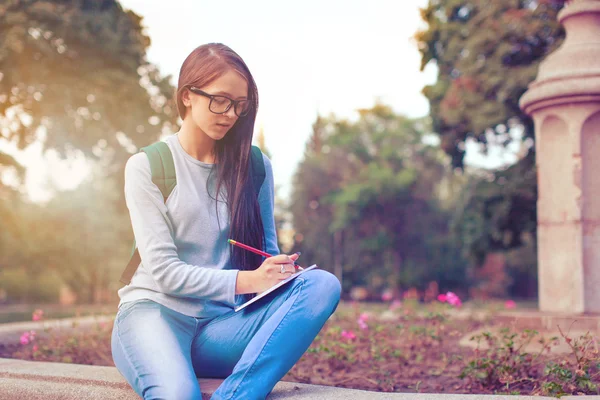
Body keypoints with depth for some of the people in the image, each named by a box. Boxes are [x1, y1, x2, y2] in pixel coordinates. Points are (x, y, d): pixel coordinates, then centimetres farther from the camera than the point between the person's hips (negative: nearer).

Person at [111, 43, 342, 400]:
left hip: (222, 325, 5)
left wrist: (277, 272, -11)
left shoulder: (254, 166, 9)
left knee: (323, 285, -25)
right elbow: (164, 270, -8)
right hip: (155, 312, -4)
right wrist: (245, 280, -21)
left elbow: (267, 252, 14)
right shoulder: (146, 166, 0)